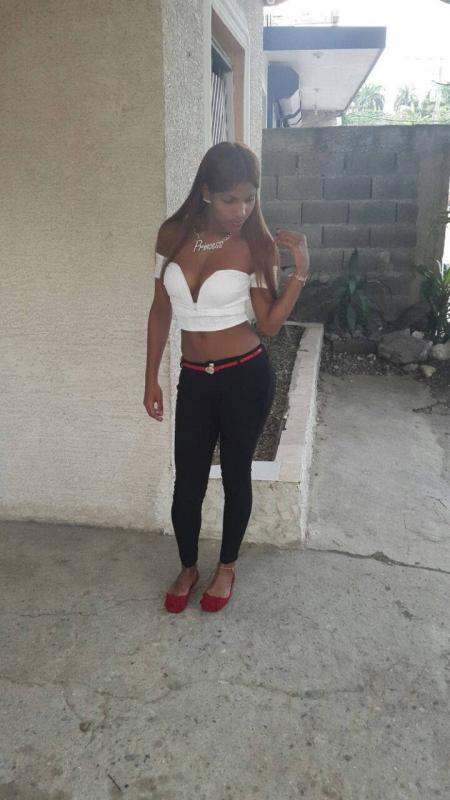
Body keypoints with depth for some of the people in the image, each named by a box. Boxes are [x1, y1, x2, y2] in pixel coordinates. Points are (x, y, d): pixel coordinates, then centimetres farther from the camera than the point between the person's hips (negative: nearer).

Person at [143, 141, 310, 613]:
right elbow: (161, 310, 5)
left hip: (246, 377, -2)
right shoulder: (172, 235, -2)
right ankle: (187, 568, 37)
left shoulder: (256, 245, -9)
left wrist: (300, 272, -18)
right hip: (194, 380, 3)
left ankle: (227, 567, 37)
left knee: (235, 474, 13)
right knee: (187, 482, 10)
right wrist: (151, 379, 6)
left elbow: (270, 324, -7)